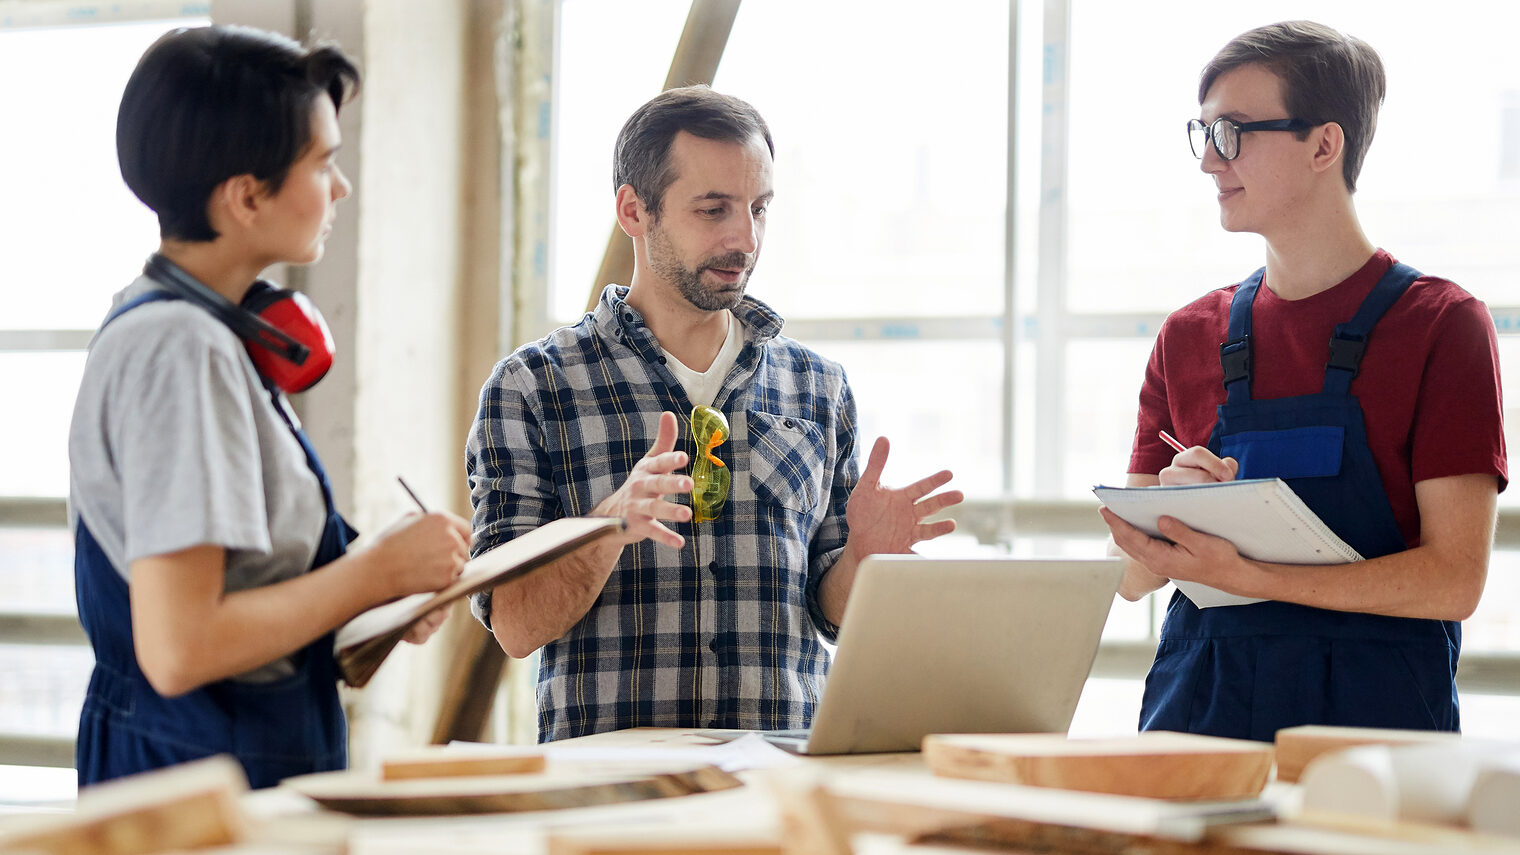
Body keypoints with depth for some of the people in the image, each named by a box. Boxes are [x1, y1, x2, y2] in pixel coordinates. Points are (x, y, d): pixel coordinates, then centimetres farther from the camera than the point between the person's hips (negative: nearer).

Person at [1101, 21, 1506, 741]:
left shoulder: (1442, 325, 1)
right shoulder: (1187, 337, 15)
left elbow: (1454, 581, -7)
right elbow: (1132, 576, 16)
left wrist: (1241, 574, -16)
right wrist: (1175, 513, -7)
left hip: (1372, 711, -3)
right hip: (1198, 701, 4)